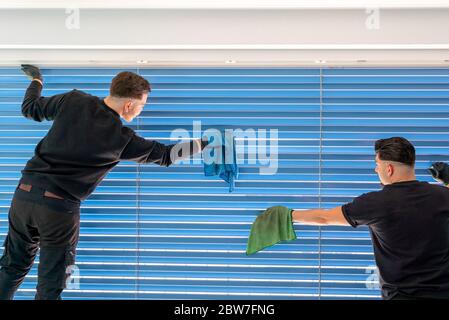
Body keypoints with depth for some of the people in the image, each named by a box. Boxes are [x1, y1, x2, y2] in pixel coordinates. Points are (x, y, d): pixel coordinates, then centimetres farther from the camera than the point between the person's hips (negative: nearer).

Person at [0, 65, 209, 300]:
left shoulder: (73, 101, 2)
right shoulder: (123, 139, -6)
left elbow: (30, 109, 17)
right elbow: (164, 155, 7)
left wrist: (36, 80, 38)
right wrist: (203, 143, 18)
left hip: (25, 192, 4)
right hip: (61, 208, -4)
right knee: (51, 285, 11)